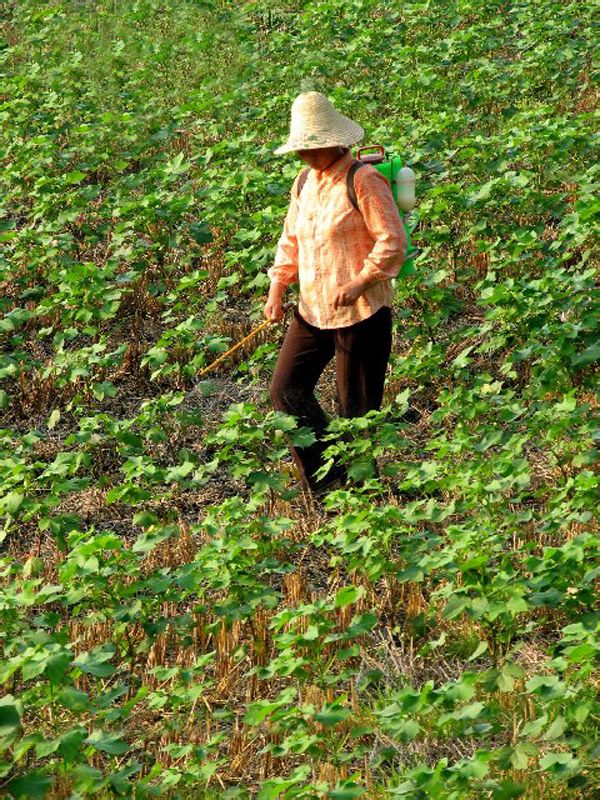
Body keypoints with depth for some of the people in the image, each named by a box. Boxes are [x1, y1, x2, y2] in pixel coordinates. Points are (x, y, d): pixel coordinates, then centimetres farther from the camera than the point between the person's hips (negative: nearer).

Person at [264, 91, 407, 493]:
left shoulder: (363, 180, -13)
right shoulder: (304, 181, 11)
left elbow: (393, 241, -16)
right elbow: (291, 239, 19)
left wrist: (359, 282, -24)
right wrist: (277, 286, 6)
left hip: (360, 312, -8)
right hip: (312, 310, 8)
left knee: (357, 407, 1)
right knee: (286, 389, 2)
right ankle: (325, 480, 13)